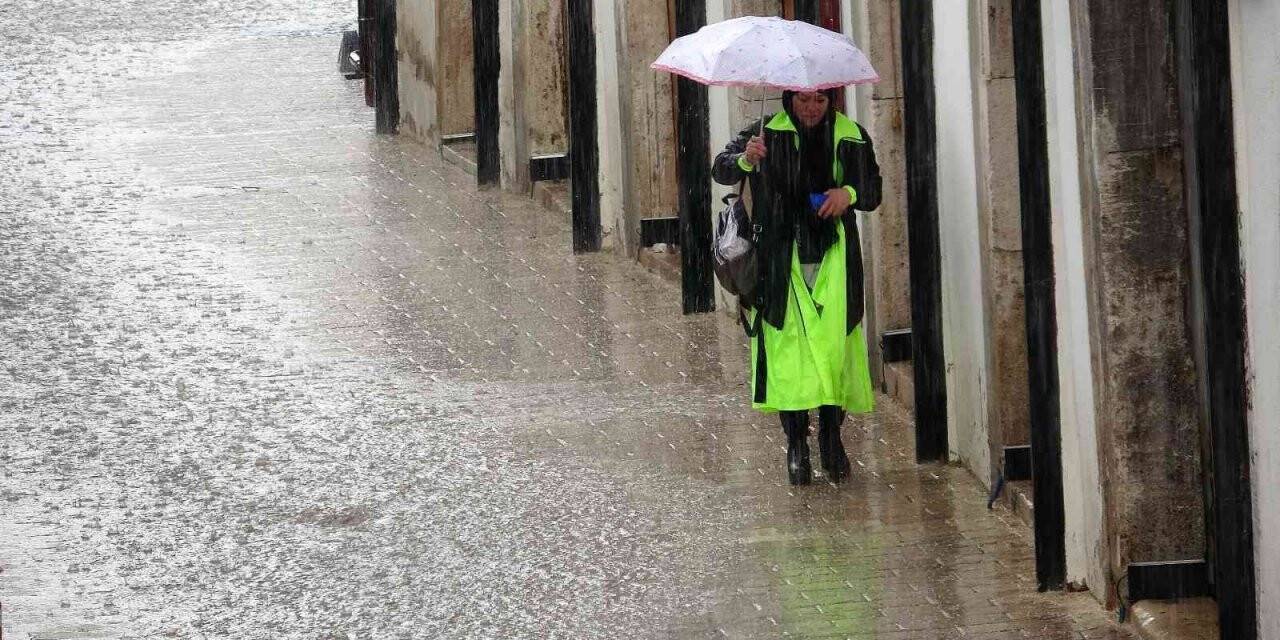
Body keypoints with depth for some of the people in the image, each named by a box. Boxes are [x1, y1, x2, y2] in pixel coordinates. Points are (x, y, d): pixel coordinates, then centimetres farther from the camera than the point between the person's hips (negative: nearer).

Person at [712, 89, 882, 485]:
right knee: (788, 346, -7)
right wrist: (745, 159, -30)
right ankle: (796, 444, 0)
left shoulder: (852, 137, 6)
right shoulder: (768, 133, 1)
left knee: (835, 347, -5)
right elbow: (721, 170, -8)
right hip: (782, 261, -1)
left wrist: (849, 193, -10)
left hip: (834, 259, 1)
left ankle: (832, 438, 10)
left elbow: (873, 191, 13)